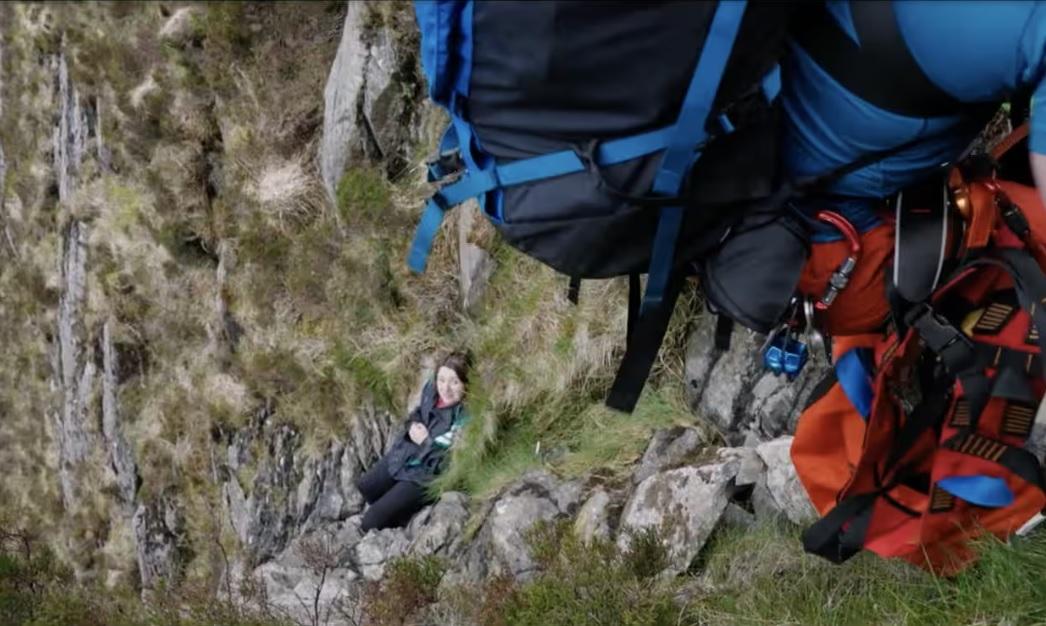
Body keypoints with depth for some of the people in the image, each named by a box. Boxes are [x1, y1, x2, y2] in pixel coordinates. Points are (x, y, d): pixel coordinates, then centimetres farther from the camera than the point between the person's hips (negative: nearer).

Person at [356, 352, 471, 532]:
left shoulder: (466, 419, -30)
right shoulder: (431, 389, -10)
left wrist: (426, 441, -21)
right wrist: (413, 427, -11)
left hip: (428, 475, -7)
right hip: (404, 454, 7)